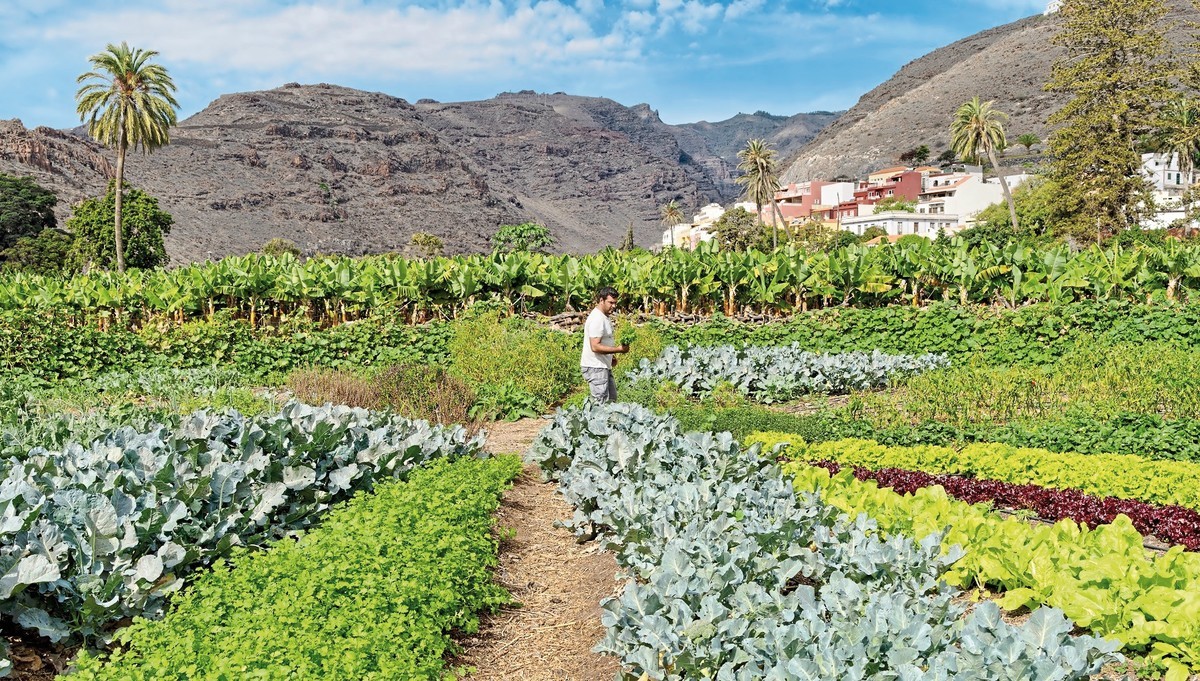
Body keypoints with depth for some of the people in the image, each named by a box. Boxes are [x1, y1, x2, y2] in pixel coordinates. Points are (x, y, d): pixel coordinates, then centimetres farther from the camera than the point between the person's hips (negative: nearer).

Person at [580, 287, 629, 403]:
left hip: (604, 366, 11)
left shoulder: (604, 317, 12)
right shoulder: (597, 319, -20)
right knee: (601, 403, -7)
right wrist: (618, 349, -25)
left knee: (611, 399, 17)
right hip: (595, 367, -11)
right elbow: (595, 347, -27)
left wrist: (611, 356, 14)